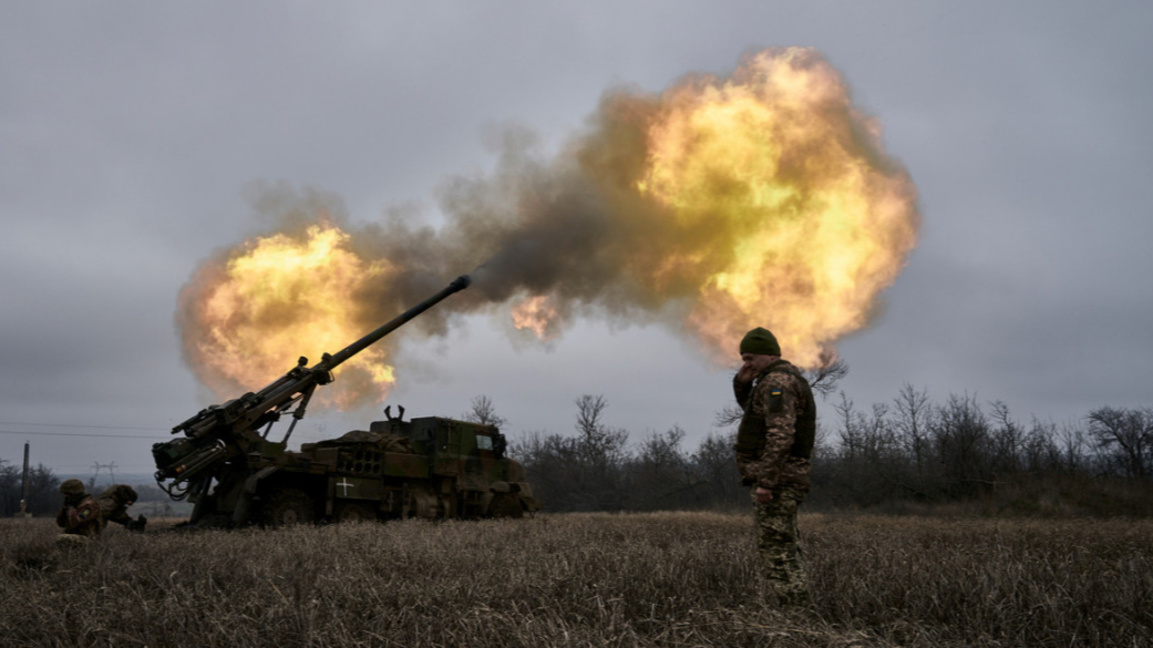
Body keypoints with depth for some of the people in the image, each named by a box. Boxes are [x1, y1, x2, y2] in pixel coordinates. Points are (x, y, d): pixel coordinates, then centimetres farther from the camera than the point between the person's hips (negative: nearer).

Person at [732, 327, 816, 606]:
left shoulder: (776, 381, -14)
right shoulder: (785, 378, 19)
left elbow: (781, 436, -25)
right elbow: (750, 407, 34)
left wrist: (765, 482, -27)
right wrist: (742, 382, 14)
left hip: (775, 481, -11)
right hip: (784, 479, 11)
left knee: (777, 552, -9)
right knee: (787, 552, 13)